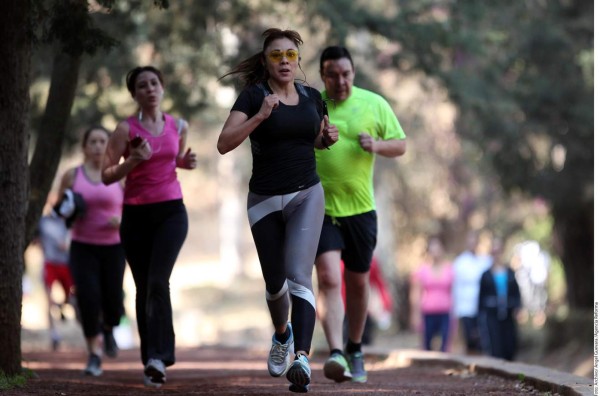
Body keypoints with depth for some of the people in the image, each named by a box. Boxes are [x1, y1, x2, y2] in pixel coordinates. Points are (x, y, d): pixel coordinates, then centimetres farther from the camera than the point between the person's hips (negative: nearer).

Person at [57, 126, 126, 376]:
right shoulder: (71, 176, 1)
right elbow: (60, 206, 13)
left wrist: (122, 220, -17)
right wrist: (65, 209, -11)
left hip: (113, 247, 1)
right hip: (83, 248, -1)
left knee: (112, 305, -1)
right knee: (88, 298, -20)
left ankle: (107, 328, 37)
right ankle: (94, 357, -12)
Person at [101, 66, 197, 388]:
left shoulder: (178, 126, 7)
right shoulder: (126, 129, -2)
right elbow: (106, 175, -2)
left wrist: (186, 162, 4)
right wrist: (133, 161, -19)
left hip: (171, 211, 0)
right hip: (136, 214, 0)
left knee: (158, 281, -18)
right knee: (144, 287, 3)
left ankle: (159, 357, -24)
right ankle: (149, 360, 11)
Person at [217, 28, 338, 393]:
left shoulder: (312, 97, 6)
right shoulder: (254, 95, -7)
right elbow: (224, 144, -17)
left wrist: (328, 137, 1)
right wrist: (260, 116, -27)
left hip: (307, 195, 1)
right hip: (265, 199, -1)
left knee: (299, 275, -17)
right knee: (275, 282, 13)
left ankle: (302, 359, -30)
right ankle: (282, 334, 45)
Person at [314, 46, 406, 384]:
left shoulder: (375, 104, 2)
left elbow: (401, 145, 7)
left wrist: (377, 145, -13)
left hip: (360, 208, 2)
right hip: (318, 208, -2)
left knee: (358, 282, 13)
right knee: (329, 279, -18)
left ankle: (355, 349, 32)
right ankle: (336, 354, -26)